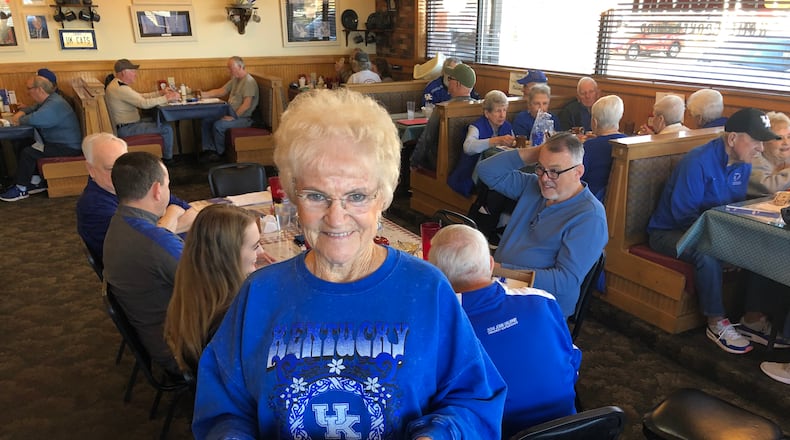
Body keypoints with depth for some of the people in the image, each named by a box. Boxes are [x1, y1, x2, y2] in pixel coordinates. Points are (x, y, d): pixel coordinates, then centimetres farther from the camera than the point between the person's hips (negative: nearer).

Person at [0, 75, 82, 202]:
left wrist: (19, 120, -12)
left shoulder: (55, 104, -23)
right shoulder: (49, 100, 11)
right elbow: (33, 108, 28)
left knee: (27, 153, -14)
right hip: (61, 142, 11)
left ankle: (21, 189, 1)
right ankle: (37, 181, 16)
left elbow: (34, 119, -34)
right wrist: (22, 112, 4)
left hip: (68, 148, -11)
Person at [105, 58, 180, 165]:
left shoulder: (116, 84, 11)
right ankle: (167, 159, 9)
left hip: (126, 124, 11)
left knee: (159, 121, 23)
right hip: (126, 129, -11)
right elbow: (144, 103, -29)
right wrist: (167, 98, -22)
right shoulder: (121, 88, -23)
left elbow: (140, 96, 14)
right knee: (167, 128, -8)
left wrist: (161, 93, 4)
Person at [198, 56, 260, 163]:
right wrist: (204, 94, 6)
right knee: (206, 121, 0)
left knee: (218, 125, -26)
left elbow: (246, 105, -23)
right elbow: (221, 91, 18)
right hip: (231, 113, 10)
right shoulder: (235, 79, 14)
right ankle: (210, 150, -1)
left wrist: (234, 117, -23)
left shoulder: (249, 81, -16)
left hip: (243, 117, -10)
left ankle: (219, 152, -3)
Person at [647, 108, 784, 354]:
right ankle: (717, 323, -16)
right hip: (669, 231, -8)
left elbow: (736, 205, 13)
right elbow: (682, 213, -25)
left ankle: (752, 318, 3)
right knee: (708, 256, -35)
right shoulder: (698, 162, -23)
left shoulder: (743, 163, 3)